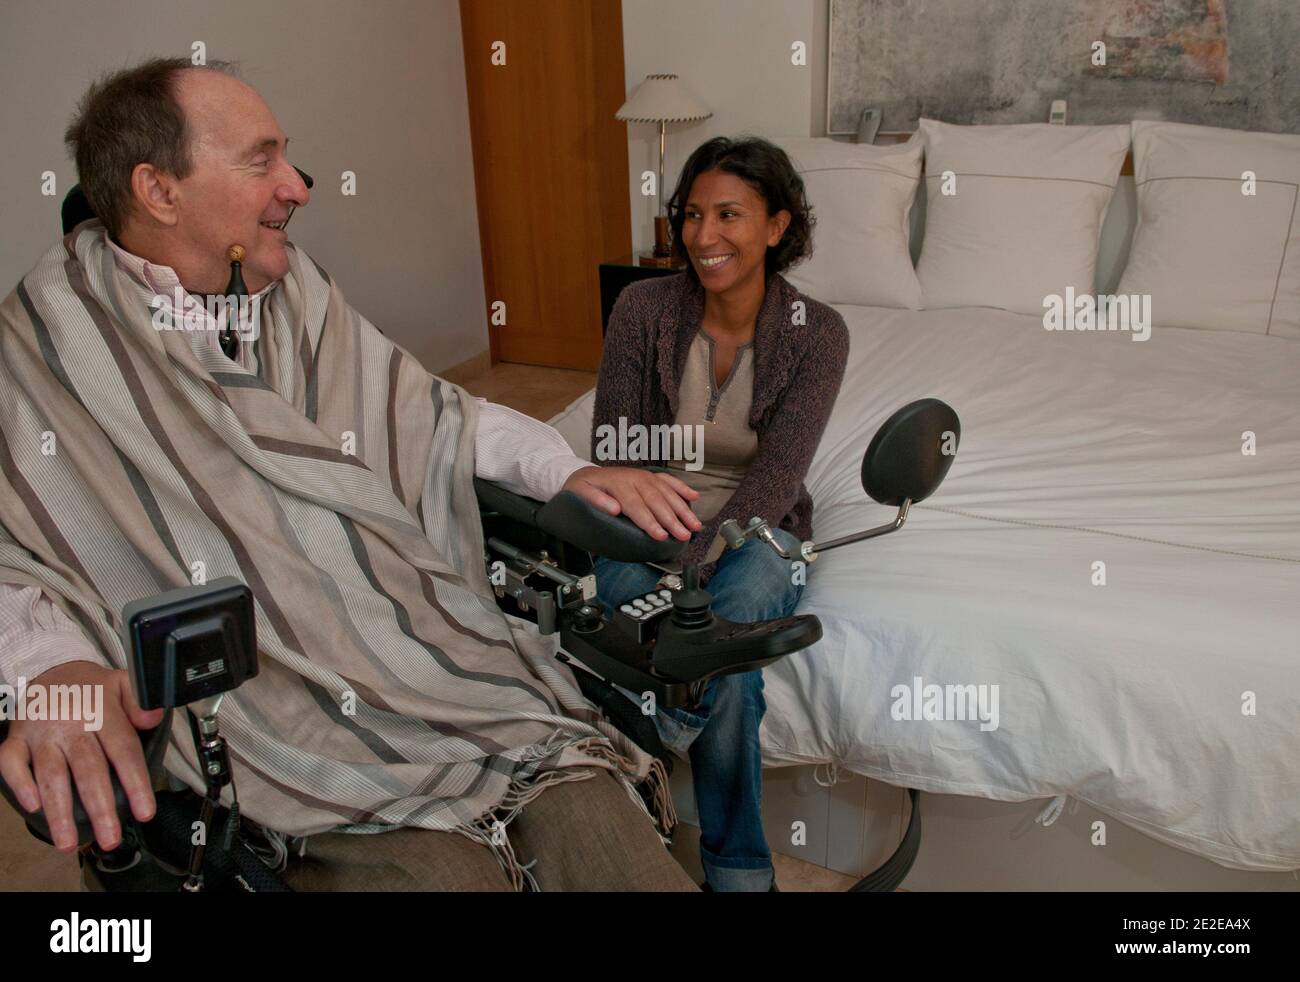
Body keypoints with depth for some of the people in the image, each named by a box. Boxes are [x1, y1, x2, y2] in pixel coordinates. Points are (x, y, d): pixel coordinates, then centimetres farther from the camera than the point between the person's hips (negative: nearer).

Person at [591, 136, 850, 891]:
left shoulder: (817, 333, -10)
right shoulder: (645, 307, -7)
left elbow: (775, 476, -19)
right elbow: (613, 454, -8)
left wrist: (686, 569, -32)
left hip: (752, 530, 0)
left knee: (738, 605, -36)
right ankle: (743, 871, -13)